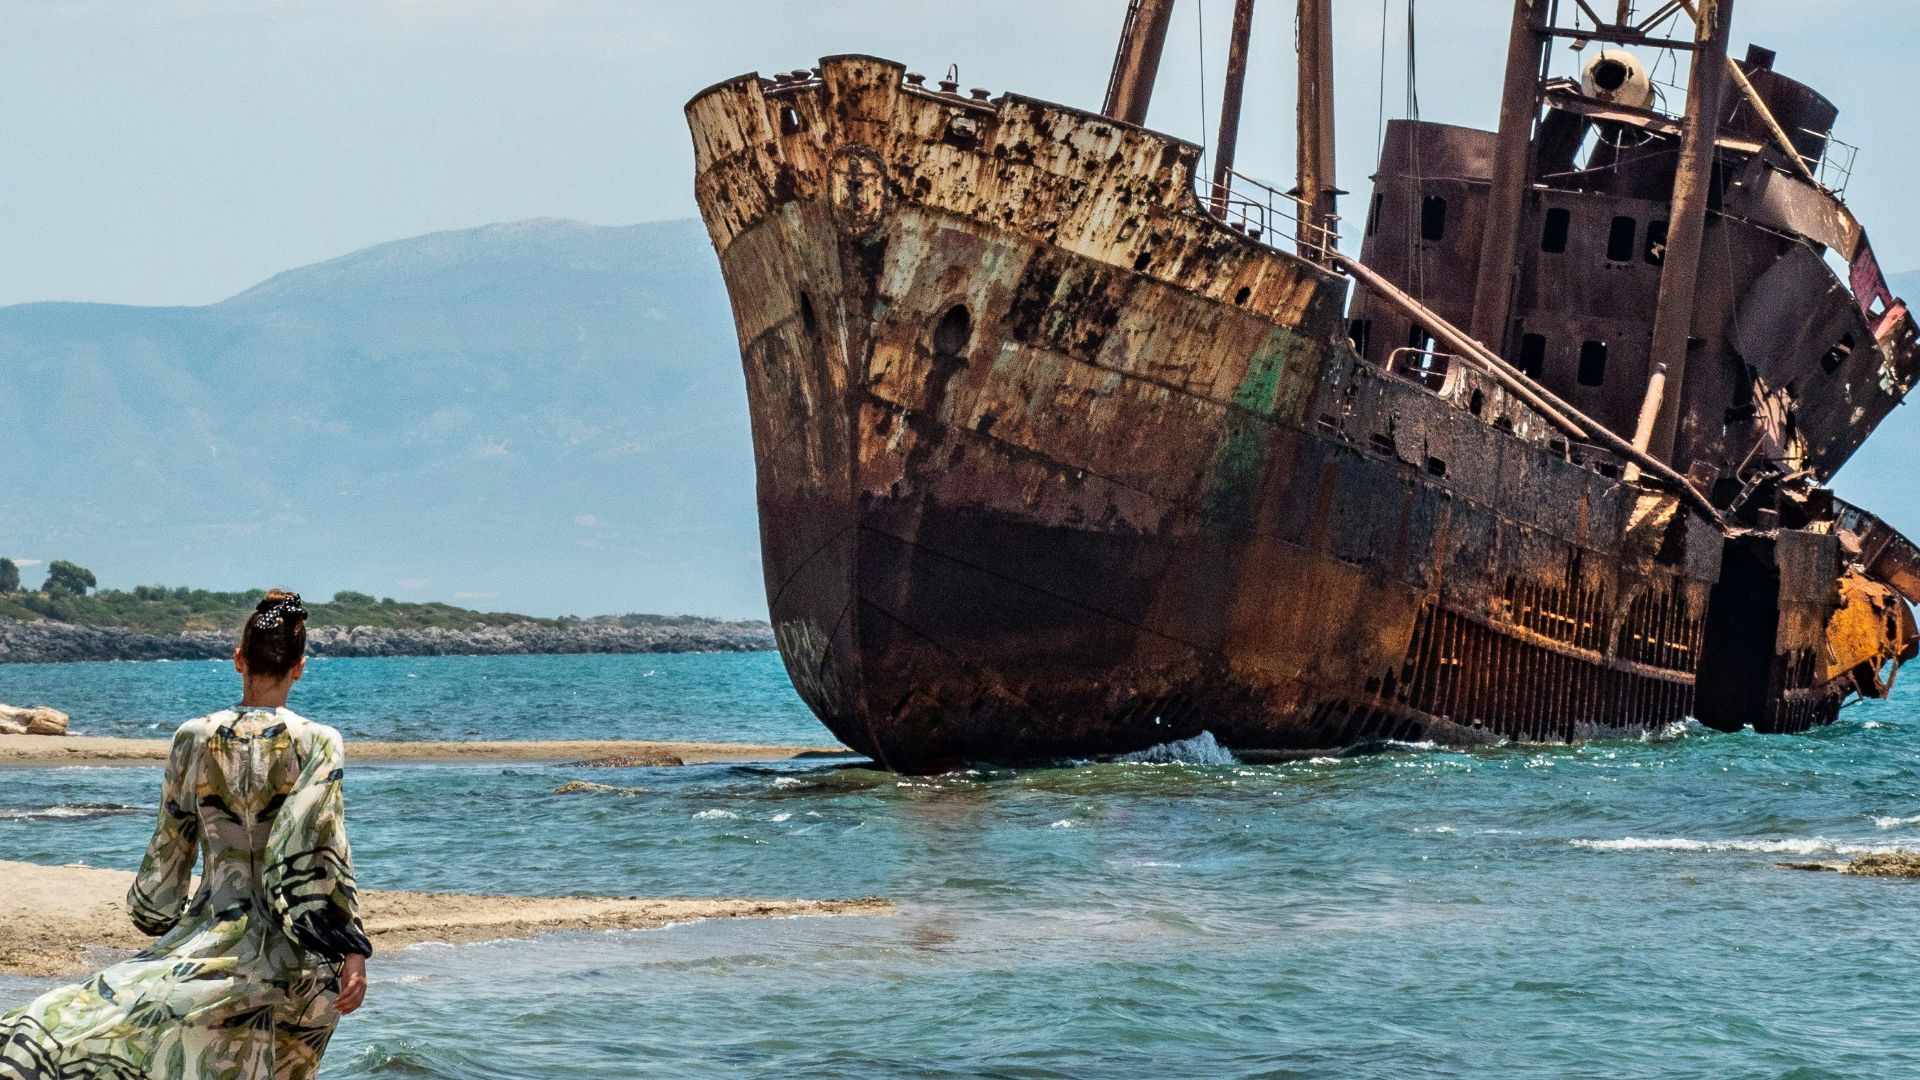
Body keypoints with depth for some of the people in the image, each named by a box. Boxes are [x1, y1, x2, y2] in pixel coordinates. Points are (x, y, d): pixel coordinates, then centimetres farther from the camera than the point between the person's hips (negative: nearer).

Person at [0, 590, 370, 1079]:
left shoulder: (193, 739, 0)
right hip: (299, 963, 0)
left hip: (213, 939, 0)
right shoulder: (317, 743, -6)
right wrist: (353, 951, -13)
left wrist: (154, 915, 25)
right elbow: (322, 857, -13)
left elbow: (169, 848, 9)